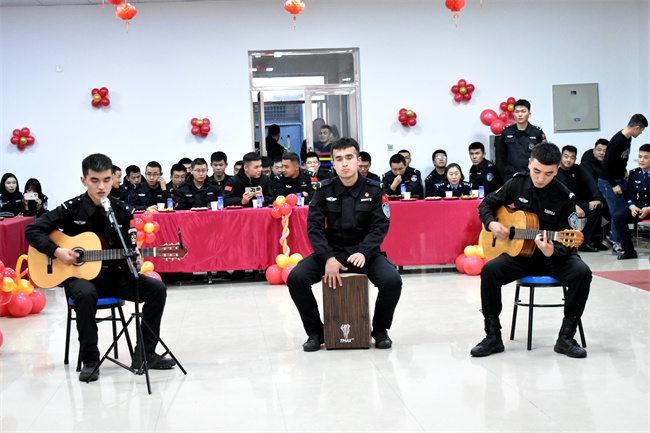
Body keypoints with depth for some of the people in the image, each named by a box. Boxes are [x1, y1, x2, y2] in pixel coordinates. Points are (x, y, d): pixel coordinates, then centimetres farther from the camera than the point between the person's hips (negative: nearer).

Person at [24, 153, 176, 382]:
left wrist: (133, 260, -14)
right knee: (85, 294, -40)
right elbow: (32, 230, -6)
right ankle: (89, 361, -24)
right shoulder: (71, 209, -7)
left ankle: (144, 354, -6)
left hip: (112, 275, 4)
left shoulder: (123, 211, 2)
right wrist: (57, 251, -19)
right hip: (78, 276, -4)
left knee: (156, 288, -16)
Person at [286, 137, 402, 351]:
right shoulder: (325, 190, 0)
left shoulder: (373, 190, -1)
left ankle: (380, 330, 0)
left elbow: (380, 226, -6)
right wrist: (328, 258, -20)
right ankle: (315, 332, -2)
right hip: (331, 251, 1)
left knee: (392, 281, -28)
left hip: (364, 252, -1)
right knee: (295, 278, -22)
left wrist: (364, 252, -24)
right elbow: (314, 226, -6)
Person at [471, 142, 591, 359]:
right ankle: (493, 337, -15)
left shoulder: (565, 198, -12)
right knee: (489, 270, -26)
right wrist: (491, 223, -10)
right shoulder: (518, 183, -1)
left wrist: (552, 252, -37)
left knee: (582, 273, -32)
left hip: (555, 257, -2)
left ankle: (565, 337, -18)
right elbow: (487, 204, 12)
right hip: (521, 254, 2)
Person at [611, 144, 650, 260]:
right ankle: (629, 251, -14)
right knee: (617, 217, -20)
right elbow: (629, 196, 10)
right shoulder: (634, 173, 9)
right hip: (639, 207, 5)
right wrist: (632, 207, -13)